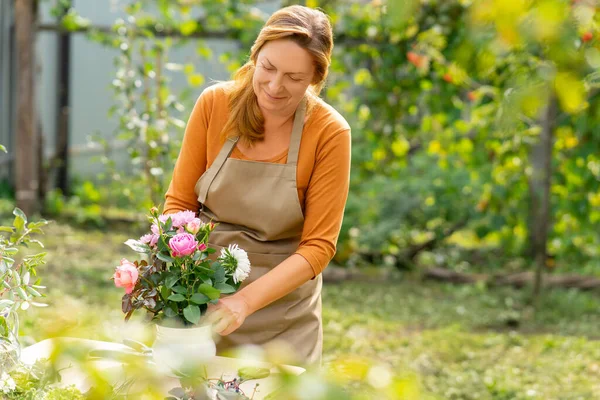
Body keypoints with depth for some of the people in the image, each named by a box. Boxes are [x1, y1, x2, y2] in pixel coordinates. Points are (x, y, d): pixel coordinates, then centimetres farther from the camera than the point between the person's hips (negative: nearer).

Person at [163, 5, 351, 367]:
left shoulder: (330, 133, -15)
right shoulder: (214, 104, -9)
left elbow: (318, 247, -13)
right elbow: (179, 202, -2)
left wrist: (245, 302, -25)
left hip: (283, 311, -1)